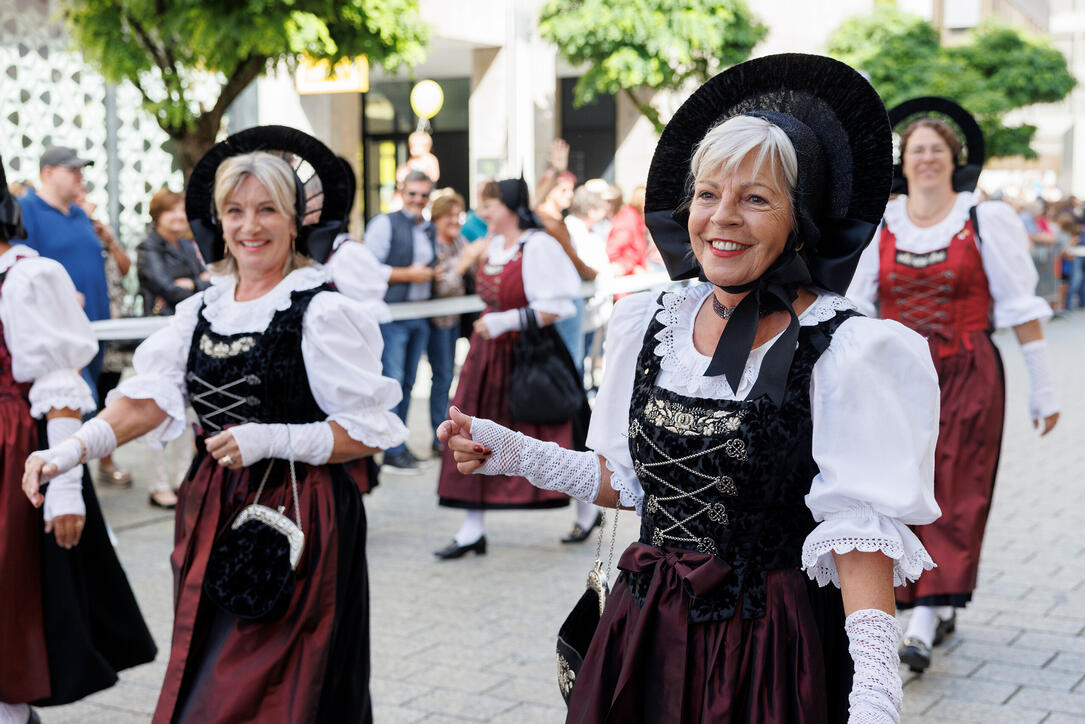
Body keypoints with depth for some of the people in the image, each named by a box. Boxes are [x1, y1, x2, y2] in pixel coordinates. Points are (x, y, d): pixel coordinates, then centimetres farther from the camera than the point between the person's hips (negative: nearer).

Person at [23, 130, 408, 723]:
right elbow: (147, 400, 2)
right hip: (213, 518, 6)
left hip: (297, 523, -6)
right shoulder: (201, 310, 9)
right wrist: (73, 449, -13)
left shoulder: (322, 312, -10)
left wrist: (272, 439, -22)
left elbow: (369, 430, -12)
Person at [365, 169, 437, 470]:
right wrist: (408, 274, -14)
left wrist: (432, 274, 9)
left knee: (407, 381, 12)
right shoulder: (385, 224, -6)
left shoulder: (430, 230, 16)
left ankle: (399, 442, 20)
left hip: (421, 315, 7)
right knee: (391, 380, -8)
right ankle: (392, 450, -3)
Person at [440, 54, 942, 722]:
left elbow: (860, 529, -19)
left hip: (769, 649, -5)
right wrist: (513, 454, 5)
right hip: (644, 634, 5)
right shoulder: (652, 324, 2)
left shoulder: (843, 353, -15)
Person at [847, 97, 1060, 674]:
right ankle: (940, 608, 20)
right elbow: (852, 311, 5)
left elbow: (1021, 307, 1)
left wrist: (1042, 387, 0)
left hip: (968, 375, -2)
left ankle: (924, 622, -9)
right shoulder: (878, 226, 6)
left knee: (953, 495, -7)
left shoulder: (985, 221, 0)